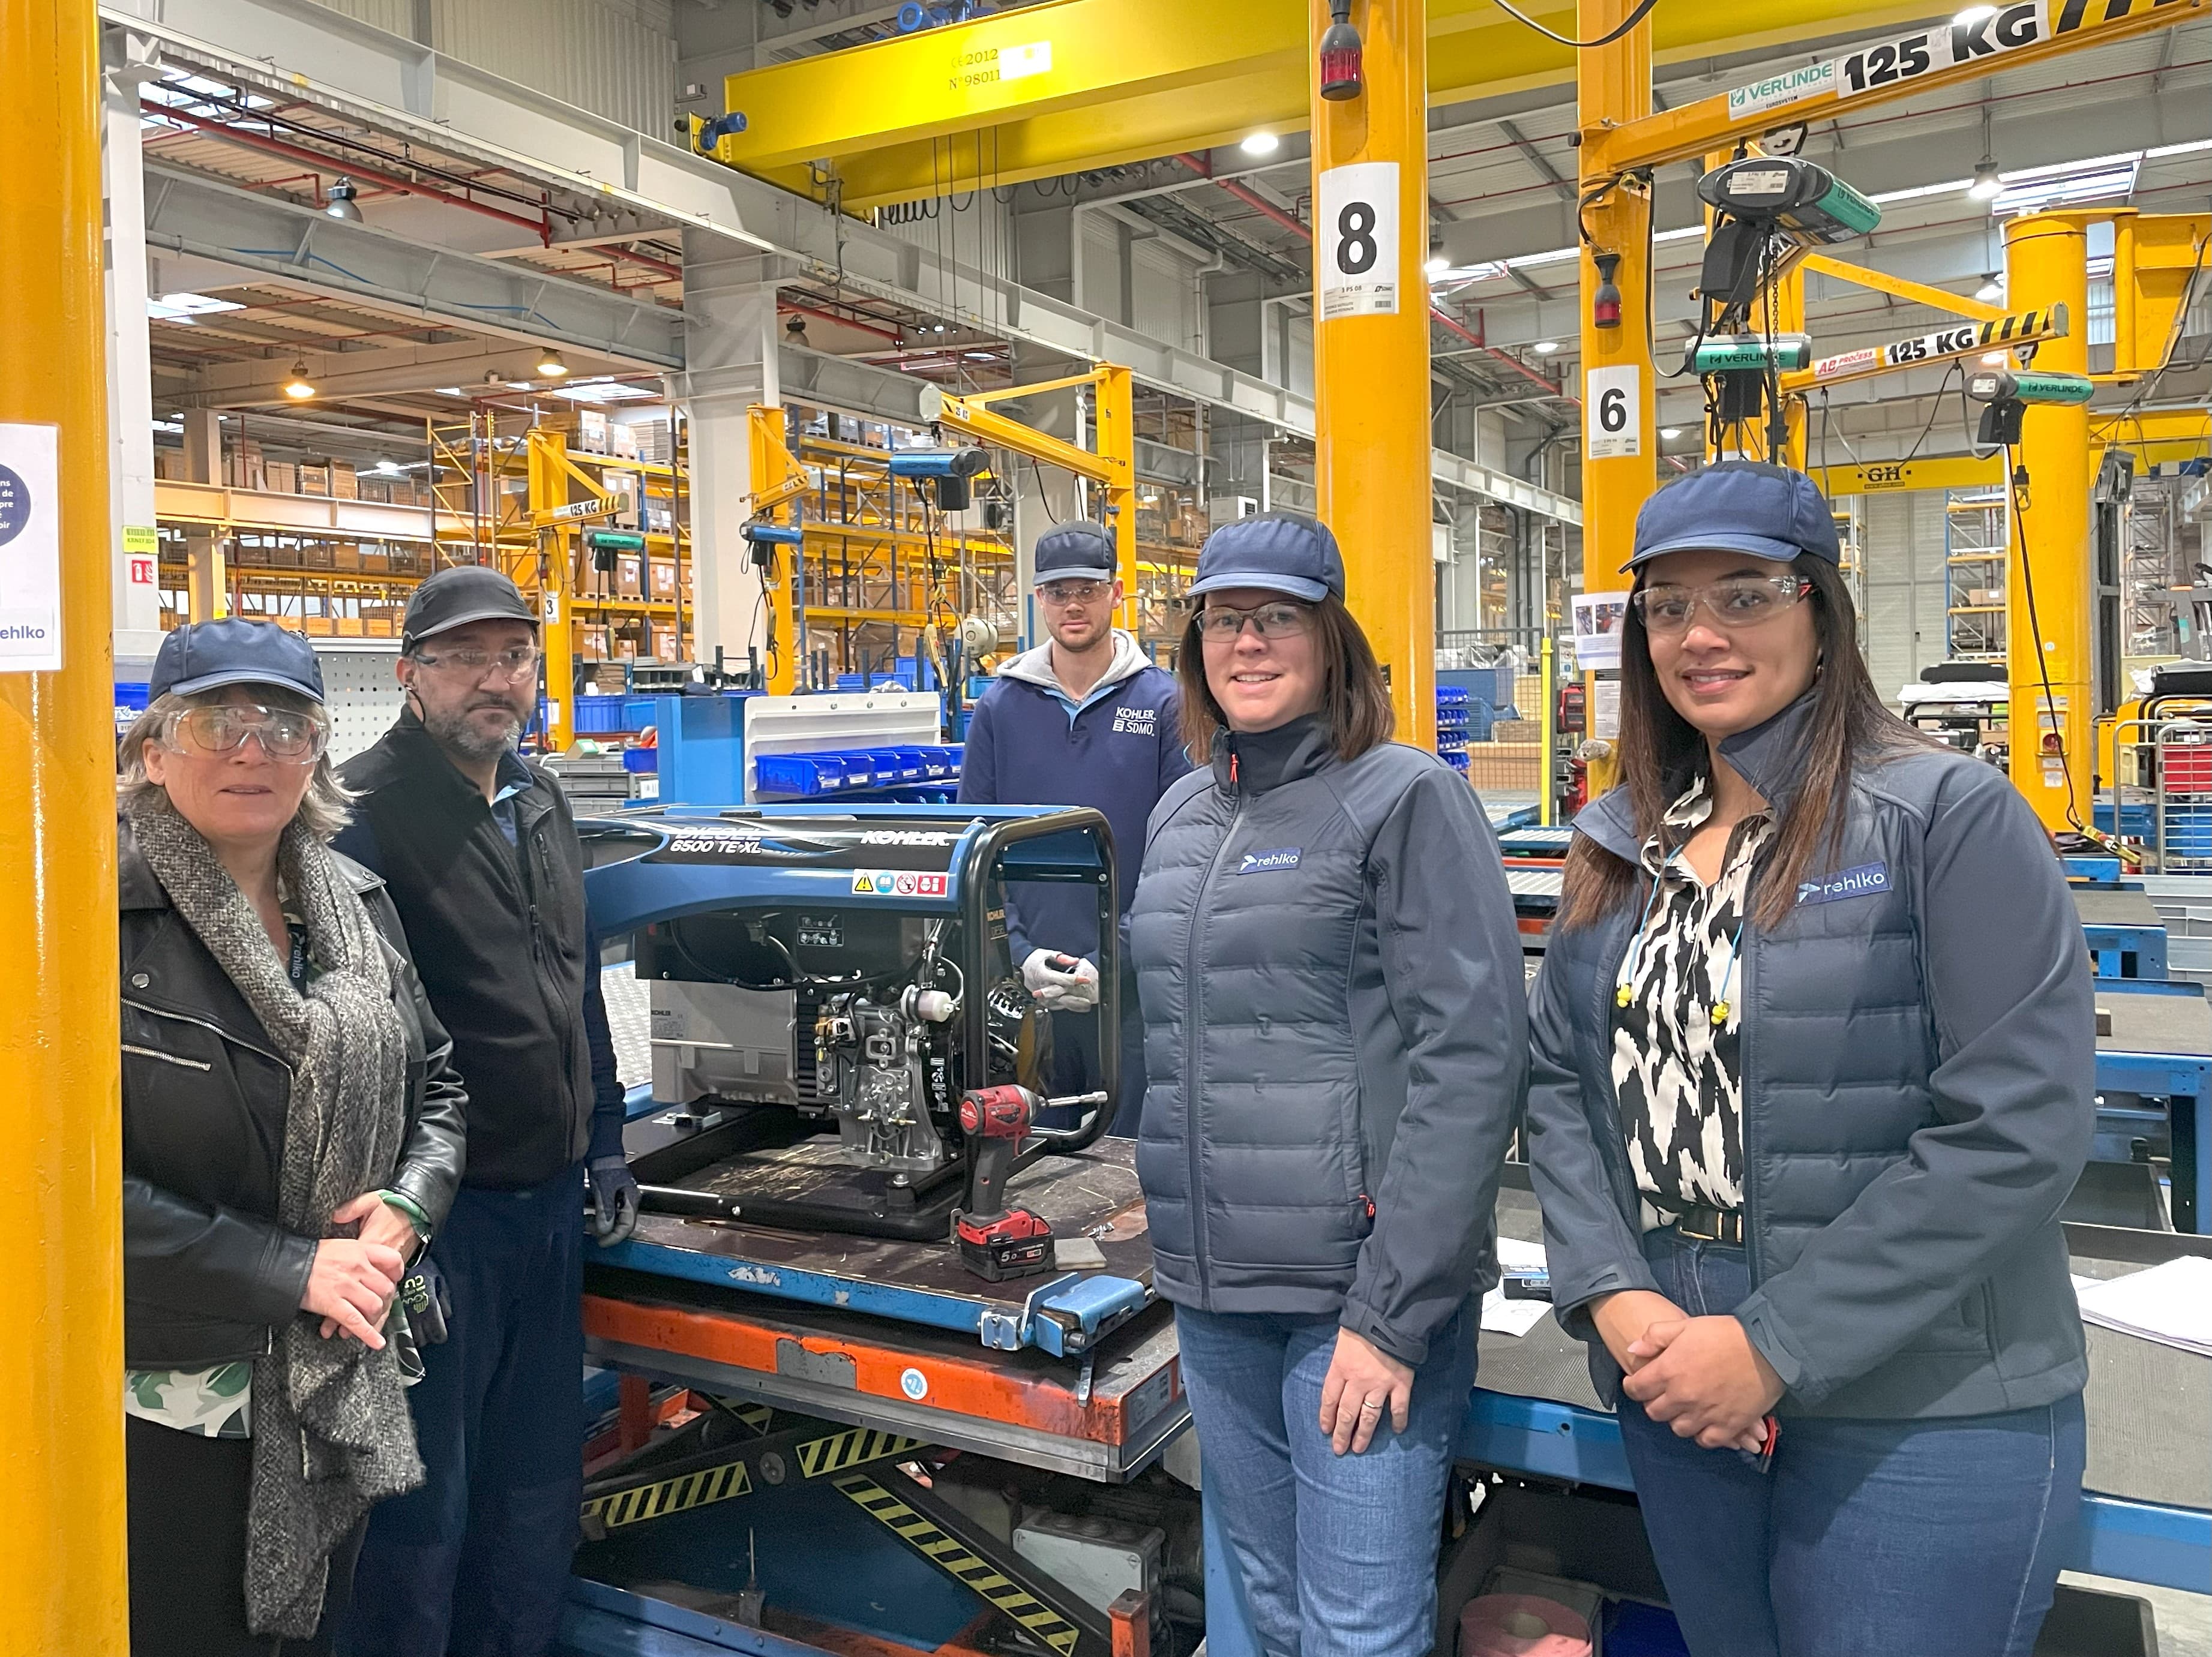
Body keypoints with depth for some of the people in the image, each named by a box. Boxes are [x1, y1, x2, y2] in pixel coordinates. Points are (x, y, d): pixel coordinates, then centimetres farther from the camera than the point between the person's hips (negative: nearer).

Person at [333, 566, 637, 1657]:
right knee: (423, 1502, 6)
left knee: (538, 1485, 19)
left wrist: (604, 1142, 16)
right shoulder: (363, 810, -13)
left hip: (551, 1201, 8)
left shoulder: (541, 801, 12)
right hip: (437, 1207, -7)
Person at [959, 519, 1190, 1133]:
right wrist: (1020, 953, -7)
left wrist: (1115, 958, -13)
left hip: (1132, 984, -2)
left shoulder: (1162, 702, 0)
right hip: (1026, 984, 2)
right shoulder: (1002, 704, 6)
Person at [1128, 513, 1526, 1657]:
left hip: (1361, 1290, -6)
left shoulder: (1407, 799, -8)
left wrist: (1391, 1311, -17)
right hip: (1212, 1290, 6)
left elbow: (1474, 1057, -15)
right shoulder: (1182, 815, 12)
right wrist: (1177, 1228, 14)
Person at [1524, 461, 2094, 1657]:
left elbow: (2016, 1129, -17)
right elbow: (1559, 1079, 7)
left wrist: (1776, 1348, -18)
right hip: (1673, 1393, 5)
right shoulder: (1621, 845, 7)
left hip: (1923, 1417, -5)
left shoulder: (1950, 818, -11)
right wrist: (1611, 1294, -9)